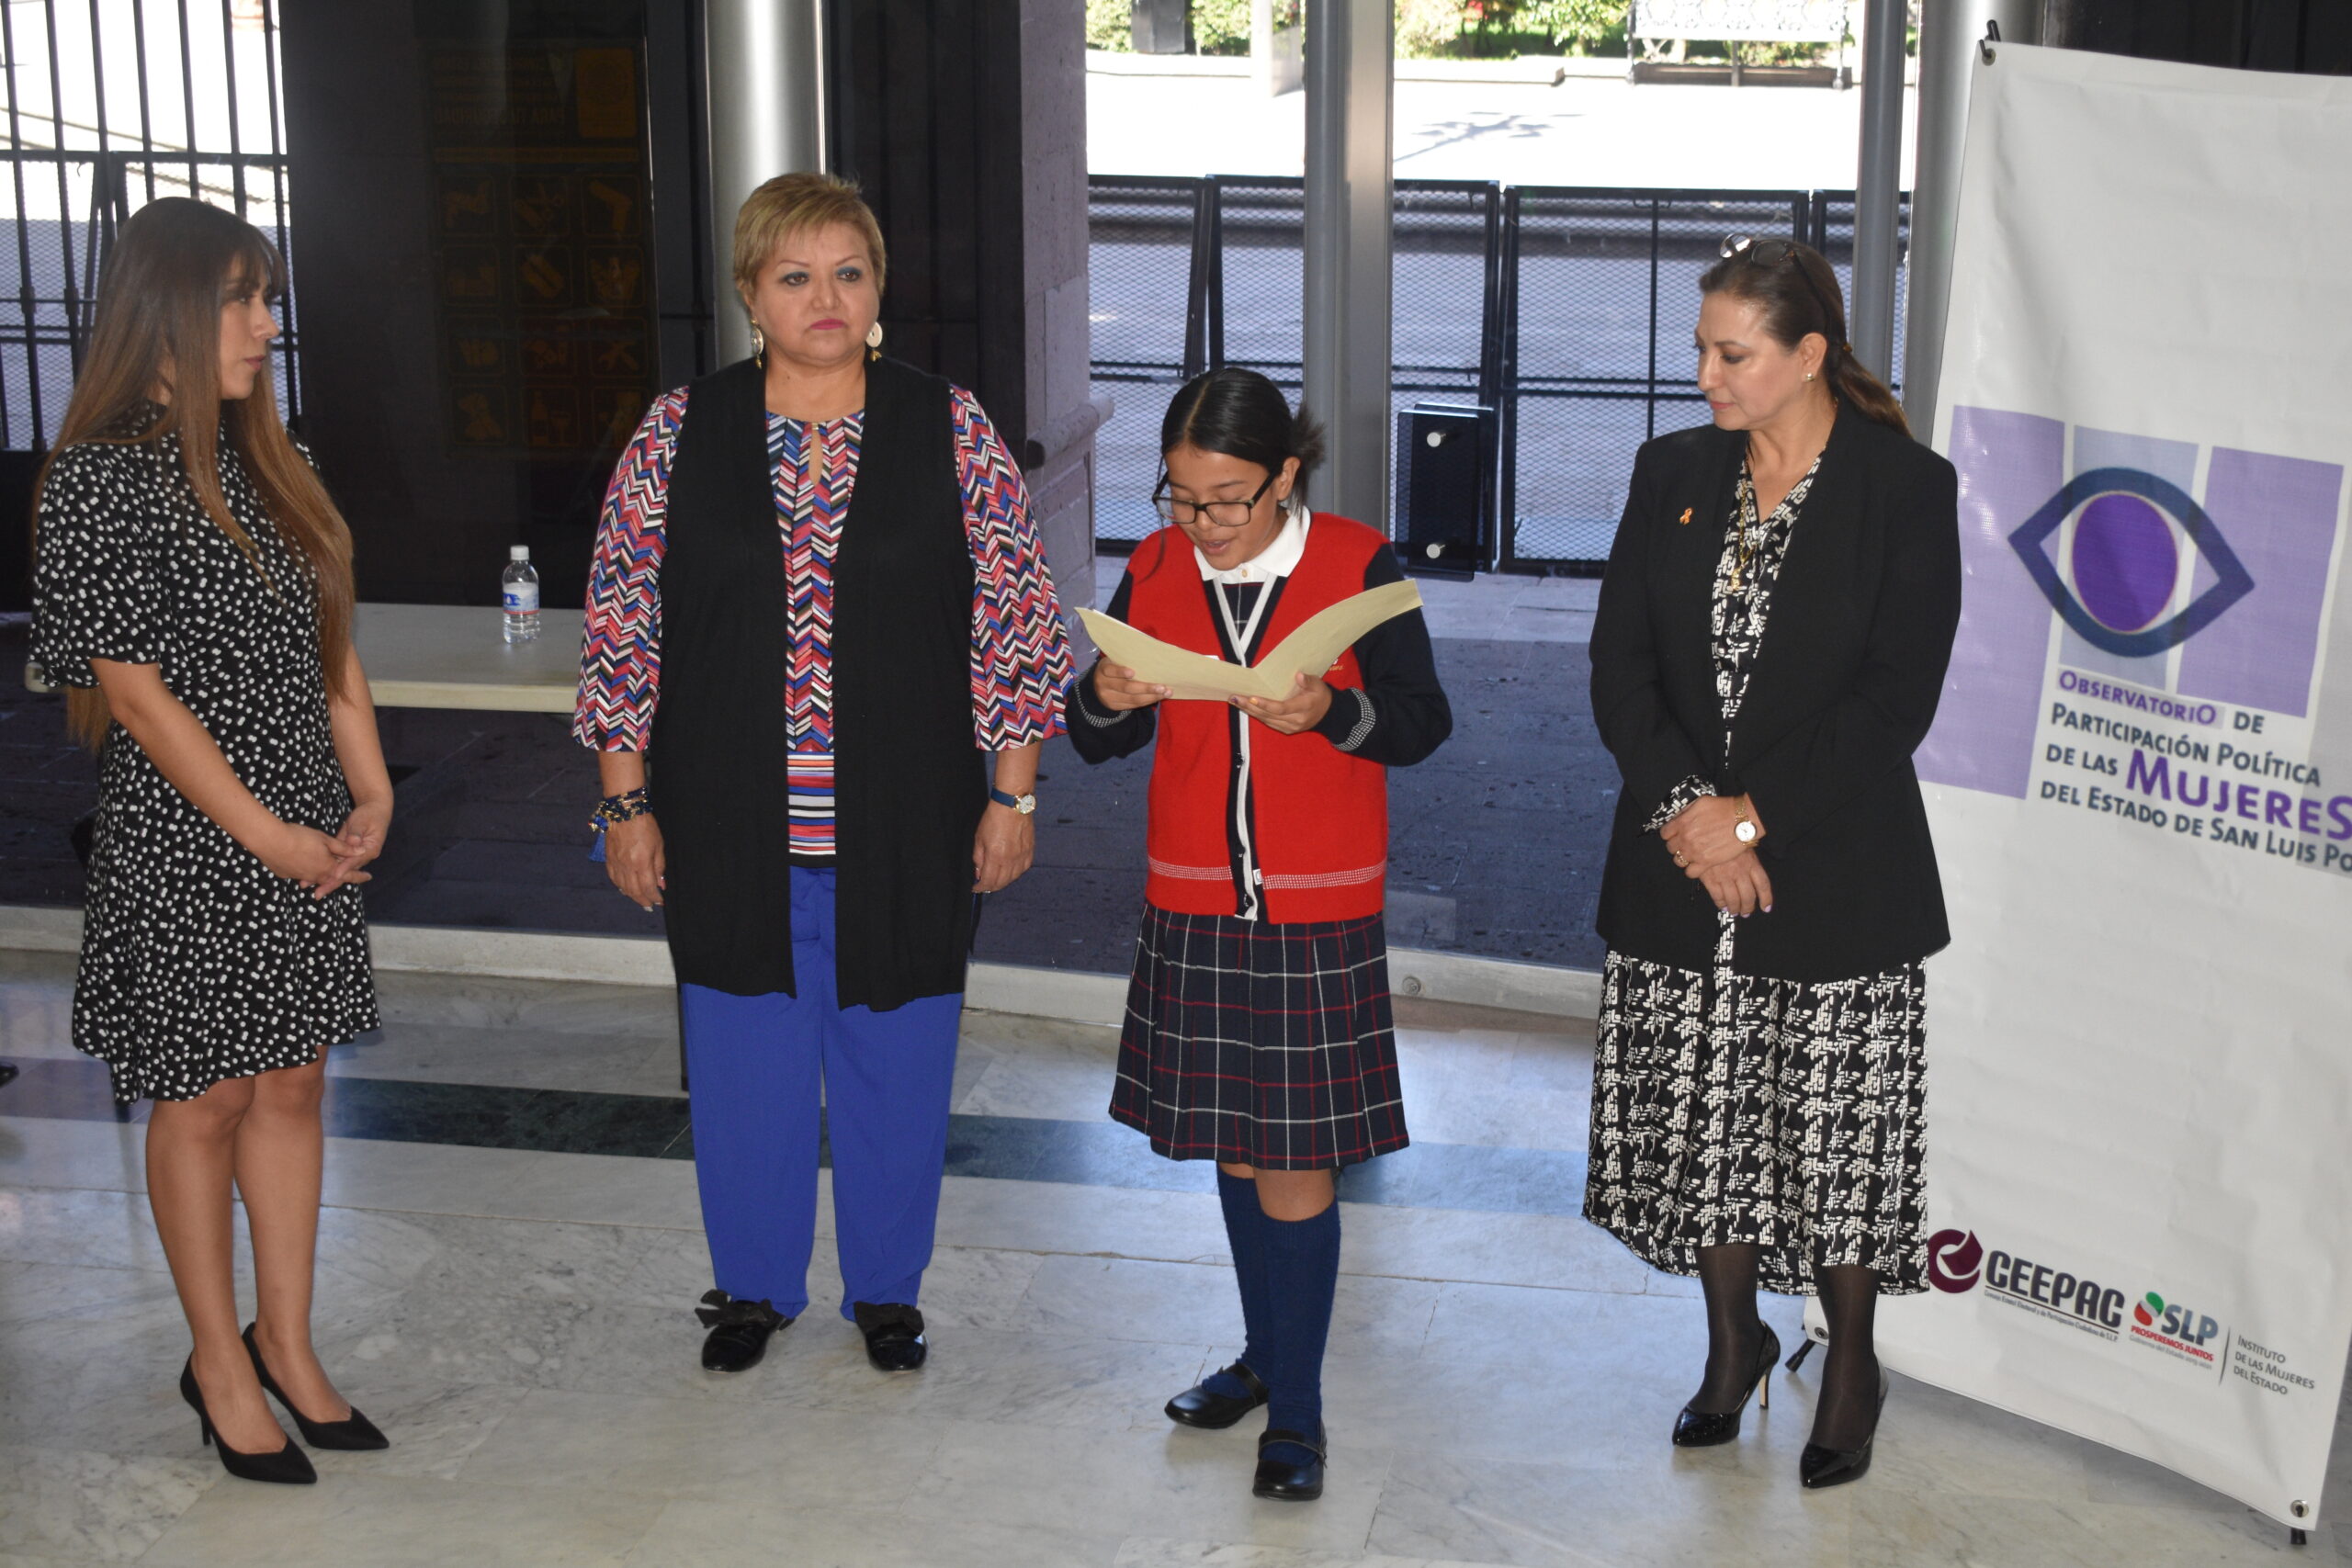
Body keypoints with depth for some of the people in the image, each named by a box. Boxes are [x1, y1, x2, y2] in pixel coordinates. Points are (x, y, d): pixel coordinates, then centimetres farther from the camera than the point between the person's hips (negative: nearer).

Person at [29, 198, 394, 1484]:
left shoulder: (264, 463, 9)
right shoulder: (100, 477, -13)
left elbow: (329, 646, 12)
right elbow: (132, 685, -15)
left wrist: (370, 795, 1)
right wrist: (264, 833, -15)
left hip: (307, 837, 7)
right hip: (183, 841, -6)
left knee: (291, 1083, 12)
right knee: (207, 1094, 5)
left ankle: (286, 1343, 25)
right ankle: (218, 1361, 21)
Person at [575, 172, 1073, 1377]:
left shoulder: (950, 429, -2)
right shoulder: (679, 434, 0)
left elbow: (1017, 617, 0)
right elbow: (621, 625, 2)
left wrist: (1012, 793, -3)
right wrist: (626, 803, -1)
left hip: (903, 826, 0)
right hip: (732, 825, 1)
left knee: (896, 1054, 11)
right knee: (746, 1054, 12)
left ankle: (886, 1288, 31)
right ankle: (755, 1285, 32)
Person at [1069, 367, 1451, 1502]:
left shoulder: (1359, 566, -8)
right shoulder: (1155, 572, 2)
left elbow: (1424, 722, -6)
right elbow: (1101, 743, 8)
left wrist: (1333, 711, -25)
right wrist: (1106, 700, -15)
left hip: (1319, 911, -4)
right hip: (1193, 905, 4)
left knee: (1296, 1158, -1)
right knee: (1234, 1145, 15)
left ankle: (1297, 1408, 10)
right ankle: (1265, 1354, 33)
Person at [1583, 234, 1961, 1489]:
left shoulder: (1907, 489, -6)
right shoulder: (1672, 473, 6)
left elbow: (1897, 697, -10)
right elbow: (1619, 661, 3)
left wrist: (1755, 815, -14)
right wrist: (1682, 805, -12)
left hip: (1835, 872, -4)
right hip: (1680, 866, 4)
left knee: (1836, 1133, 3)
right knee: (1700, 1119, 11)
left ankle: (1851, 1364, 24)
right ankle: (1734, 1340, 32)